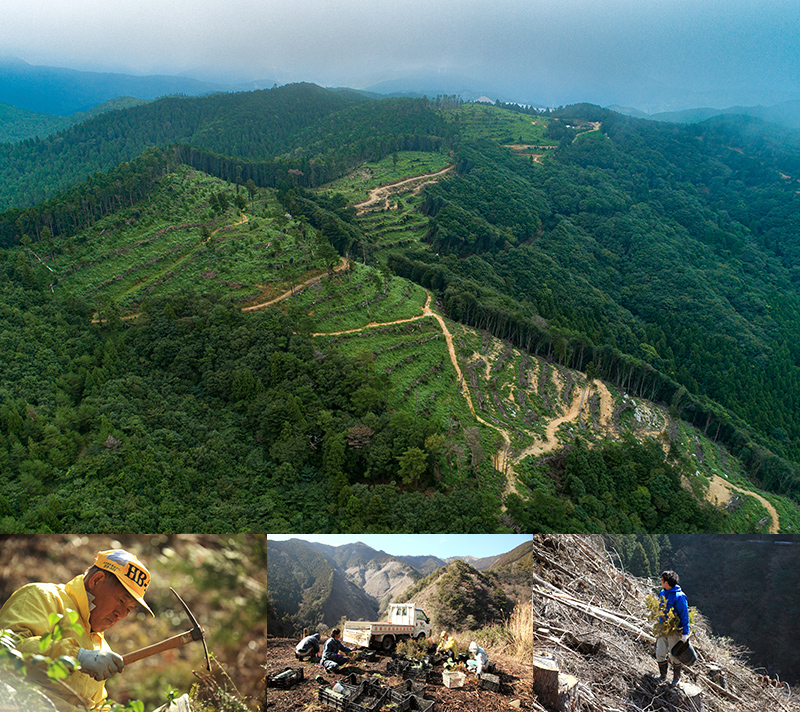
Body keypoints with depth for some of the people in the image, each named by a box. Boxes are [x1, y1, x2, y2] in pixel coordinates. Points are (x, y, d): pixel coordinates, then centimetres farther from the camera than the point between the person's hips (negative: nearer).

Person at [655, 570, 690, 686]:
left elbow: (684, 615, -16)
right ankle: (663, 676, 26)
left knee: (674, 656, 8)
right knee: (660, 653, 8)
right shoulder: (662, 593, 3)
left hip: (674, 631, -6)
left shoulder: (679, 596, -20)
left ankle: (677, 677, 30)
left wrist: (685, 633, -15)